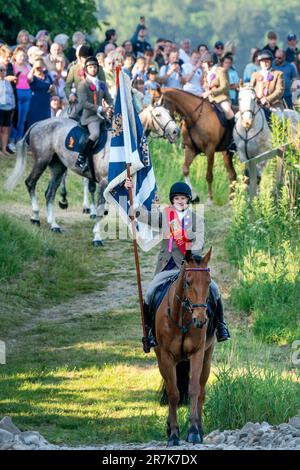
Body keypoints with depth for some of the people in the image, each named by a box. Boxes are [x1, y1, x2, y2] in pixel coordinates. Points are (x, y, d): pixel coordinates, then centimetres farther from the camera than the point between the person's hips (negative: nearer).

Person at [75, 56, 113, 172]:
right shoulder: (83, 85, -1)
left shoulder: (102, 84, 19)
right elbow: (83, 103, -12)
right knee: (95, 133, -33)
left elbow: (109, 100, 17)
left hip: (101, 115, 7)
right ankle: (81, 159, -28)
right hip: (89, 116, -7)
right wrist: (99, 108, -18)